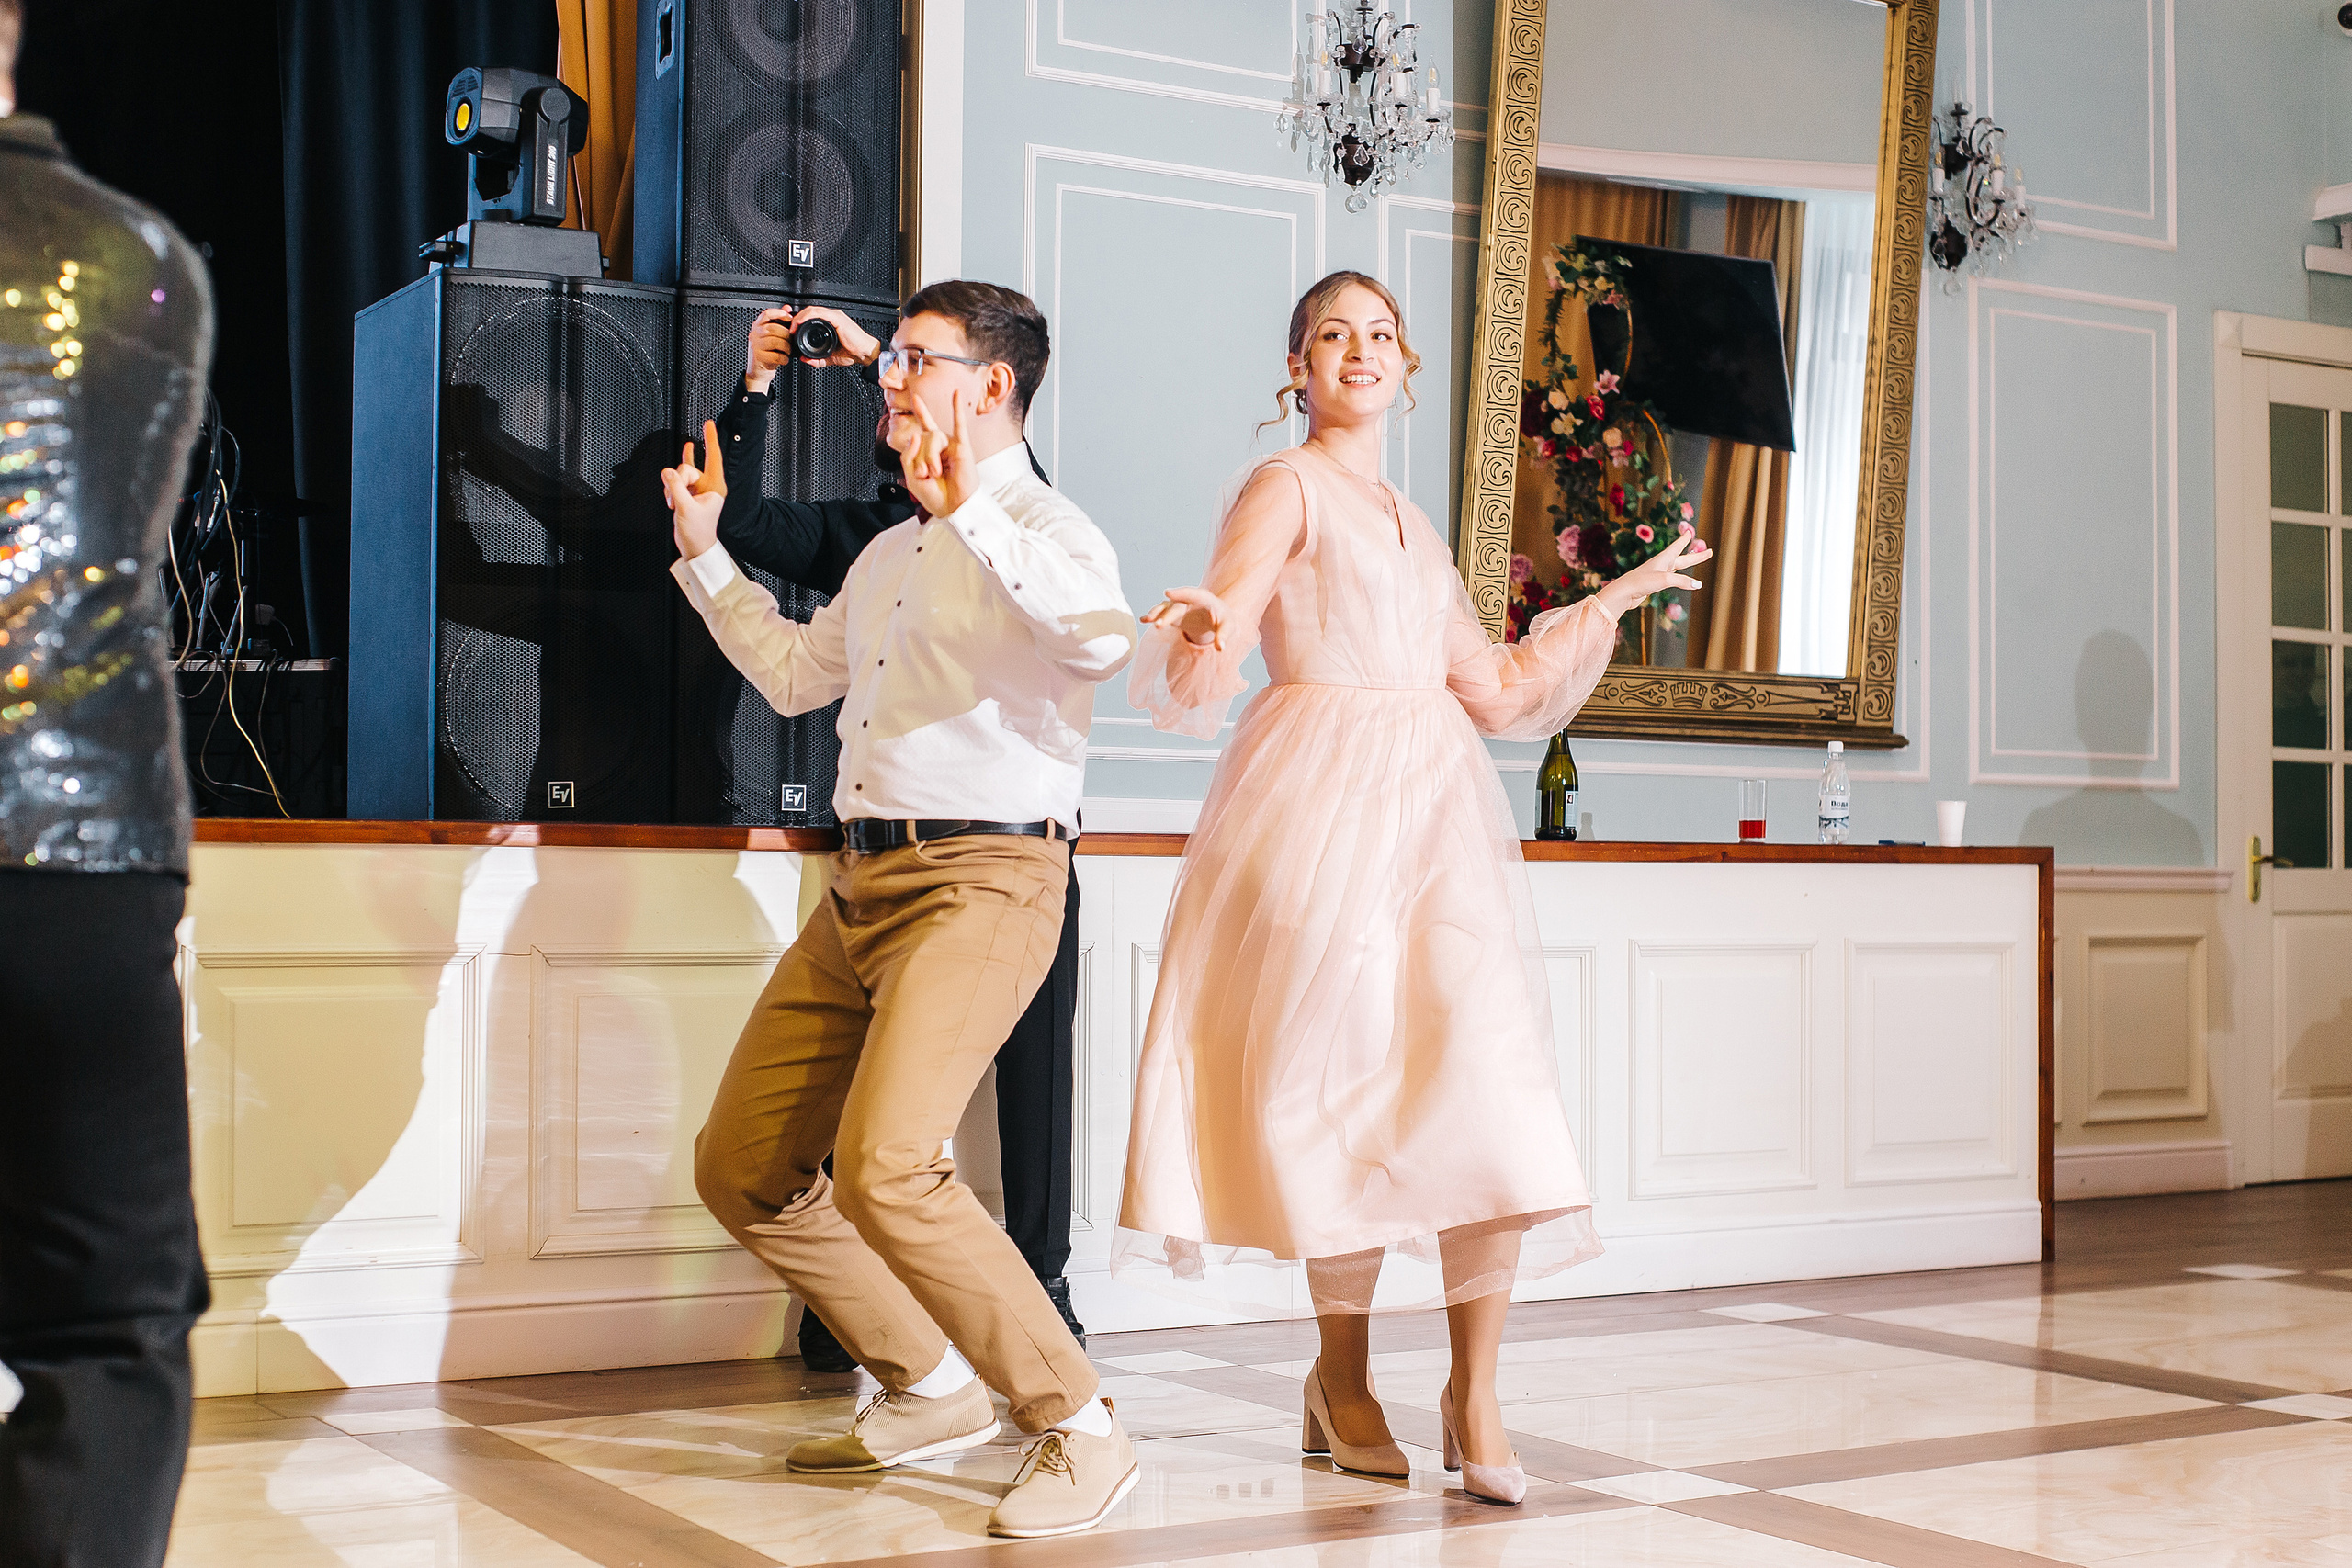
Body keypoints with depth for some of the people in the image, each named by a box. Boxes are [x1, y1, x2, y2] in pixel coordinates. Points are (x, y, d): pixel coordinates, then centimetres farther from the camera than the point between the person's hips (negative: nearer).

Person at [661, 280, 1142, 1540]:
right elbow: (795, 674, 37)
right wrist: (705, 551, 34)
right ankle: (932, 1388, 22)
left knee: (883, 1168, -25)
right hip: (860, 885, 9)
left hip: (981, 884, -9)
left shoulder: (1038, 531, -5)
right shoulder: (891, 553, 22)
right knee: (742, 1167, 9)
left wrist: (971, 511, -29)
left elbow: (1104, 639, -29)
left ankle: (1079, 1431, -10)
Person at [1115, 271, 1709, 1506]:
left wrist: (1615, 598, 33)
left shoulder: (1417, 530, 25)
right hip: (1324, 799, -5)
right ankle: (1343, 1380, 9)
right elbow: (1209, 646, -8)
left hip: (1439, 803, 5)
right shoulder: (1286, 486, 6)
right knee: (1347, 1084, -6)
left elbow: (1497, 690, 27)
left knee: (1486, 1084, -8)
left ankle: (1473, 1393, -4)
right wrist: (1204, 627, -32)